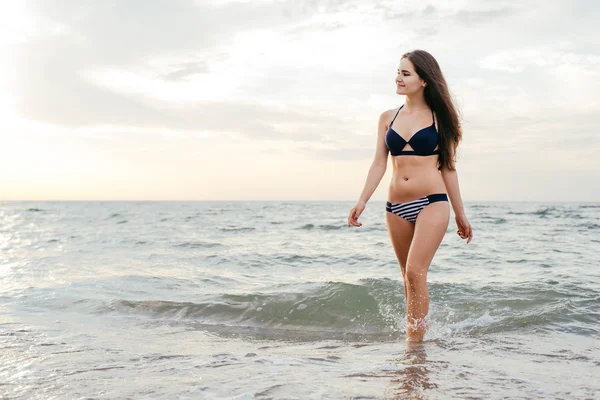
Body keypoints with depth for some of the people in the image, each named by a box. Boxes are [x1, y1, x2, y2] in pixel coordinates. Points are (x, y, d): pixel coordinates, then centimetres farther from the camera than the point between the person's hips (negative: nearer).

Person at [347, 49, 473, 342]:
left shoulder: (439, 117, 2)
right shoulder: (388, 118, 10)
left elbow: (448, 167, 6)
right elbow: (379, 163, 7)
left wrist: (460, 214, 8)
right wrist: (362, 201, -6)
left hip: (432, 203, -4)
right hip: (396, 207, 4)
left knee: (415, 272, -16)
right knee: (410, 277, 12)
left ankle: (415, 342, -10)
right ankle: (415, 334, 26)